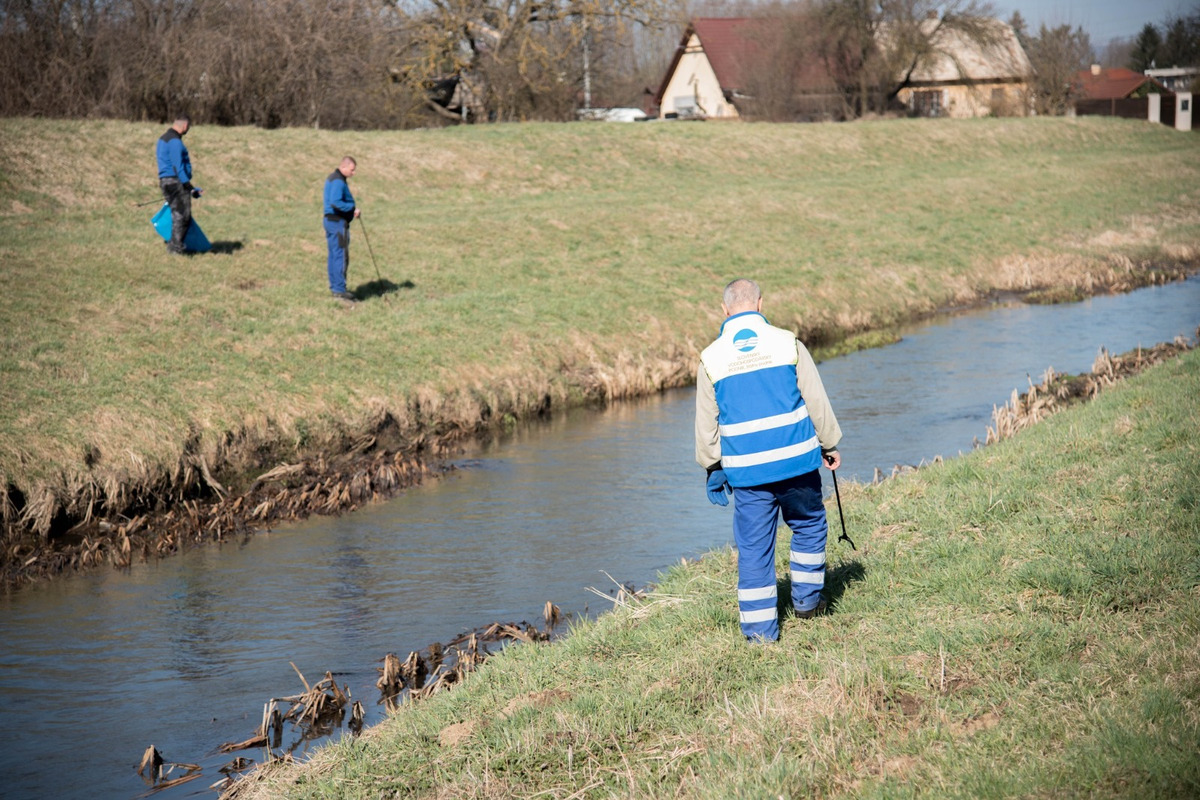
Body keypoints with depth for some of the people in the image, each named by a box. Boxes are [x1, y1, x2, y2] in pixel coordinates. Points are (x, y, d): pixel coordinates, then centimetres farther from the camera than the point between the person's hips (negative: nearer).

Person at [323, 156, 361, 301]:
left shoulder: (332, 178, 16)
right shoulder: (338, 181, -17)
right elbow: (335, 202, -28)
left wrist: (352, 209, 9)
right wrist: (353, 208, -19)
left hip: (330, 220, 11)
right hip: (338, 222, -11)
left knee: (334, 255, 14)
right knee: (341, 256, -8)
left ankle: (334, 286, 19)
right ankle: (339, 289, -8)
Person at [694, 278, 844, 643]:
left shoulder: (711, 358, 0)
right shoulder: (787, 343, -3)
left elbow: (706, 424, 5)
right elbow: (816, 401, 2)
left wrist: (712, 467, 17)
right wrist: (829, 445, 14)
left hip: (746, 470, 0)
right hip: (796, 460, 0)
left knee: (753, 547, 6)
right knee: (808, 526, 22)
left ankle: (760, 630, 9)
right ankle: (807, 600, 31)